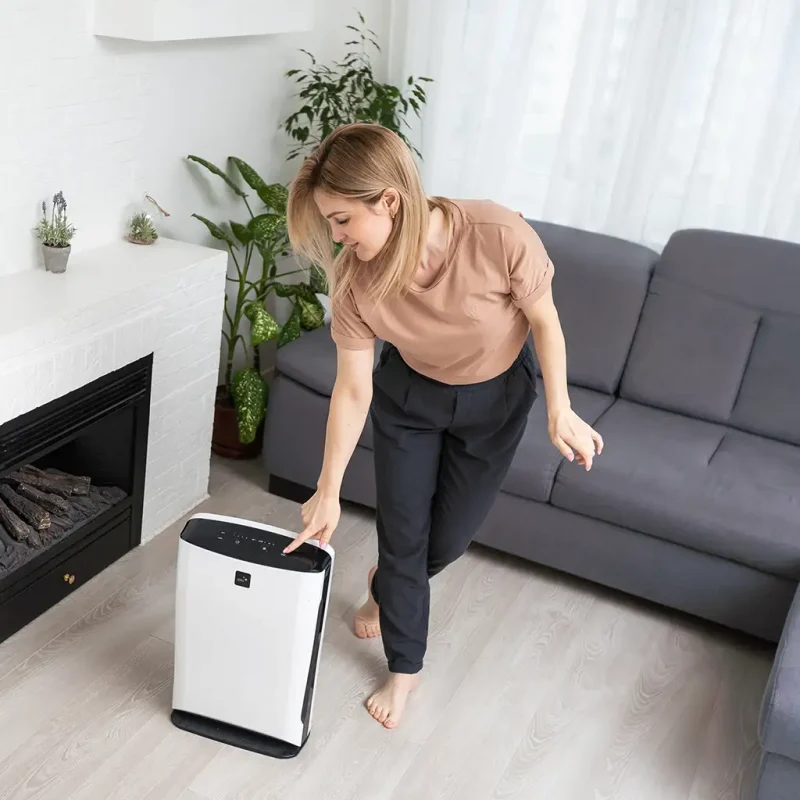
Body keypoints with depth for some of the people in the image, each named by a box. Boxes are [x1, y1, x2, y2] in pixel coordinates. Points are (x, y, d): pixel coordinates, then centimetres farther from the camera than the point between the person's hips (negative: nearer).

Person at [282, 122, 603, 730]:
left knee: (449, 537, 11)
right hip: (407, 395, 1)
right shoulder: (352, 276, -28)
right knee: (402, 532, 5)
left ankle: (386, 588, 46)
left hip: (496, 398, -1)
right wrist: (329, 491, -17)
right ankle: (405, 668, 29)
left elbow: (543, 318, -18)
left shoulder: (500, 237, -37)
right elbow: (353, 389, -19)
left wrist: (560, 412, -18)